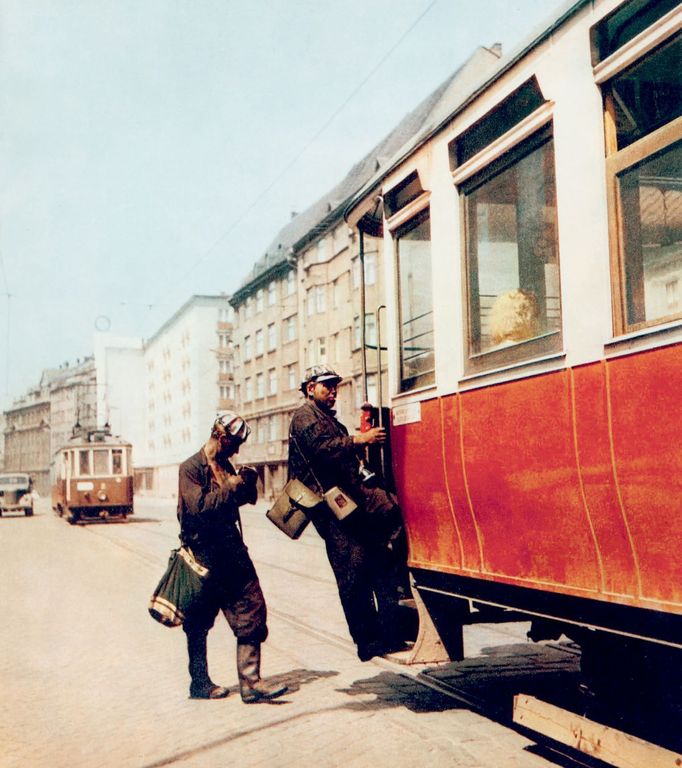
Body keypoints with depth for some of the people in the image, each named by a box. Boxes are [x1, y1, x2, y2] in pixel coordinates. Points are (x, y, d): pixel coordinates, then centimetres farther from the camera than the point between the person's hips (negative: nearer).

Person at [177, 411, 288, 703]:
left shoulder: (225, 466, 15)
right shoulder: (191, 468, -8)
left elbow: (246, 499, 21)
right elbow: (199, 507, -20)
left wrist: (248, 482, 1)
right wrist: (231, 487, -15)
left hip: (231, 552, 7)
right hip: (204, 555, -7)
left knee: (252, 613, -1)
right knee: (198, 624, 6)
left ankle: (250, 682, 3)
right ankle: (199, 683, 20)